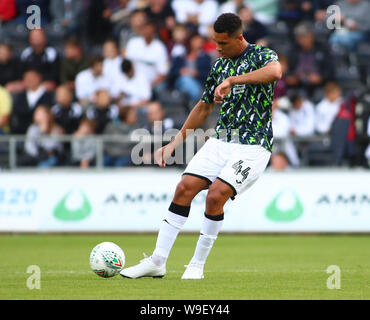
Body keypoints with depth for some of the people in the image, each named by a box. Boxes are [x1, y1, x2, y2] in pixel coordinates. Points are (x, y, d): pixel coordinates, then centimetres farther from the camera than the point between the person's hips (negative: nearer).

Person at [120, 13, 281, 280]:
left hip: (253, 145, -6)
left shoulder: (261, 55, -6)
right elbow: (204, 107, 25)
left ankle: (197, 266, -5)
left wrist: (232, 81, -35)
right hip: (221, 140, 7)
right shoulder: (219, 66, 14)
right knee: (185, 188, -7)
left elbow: (275, 71, -32)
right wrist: (175, 143, 22)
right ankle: (157, 262, -2)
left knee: (216, 195, -22)